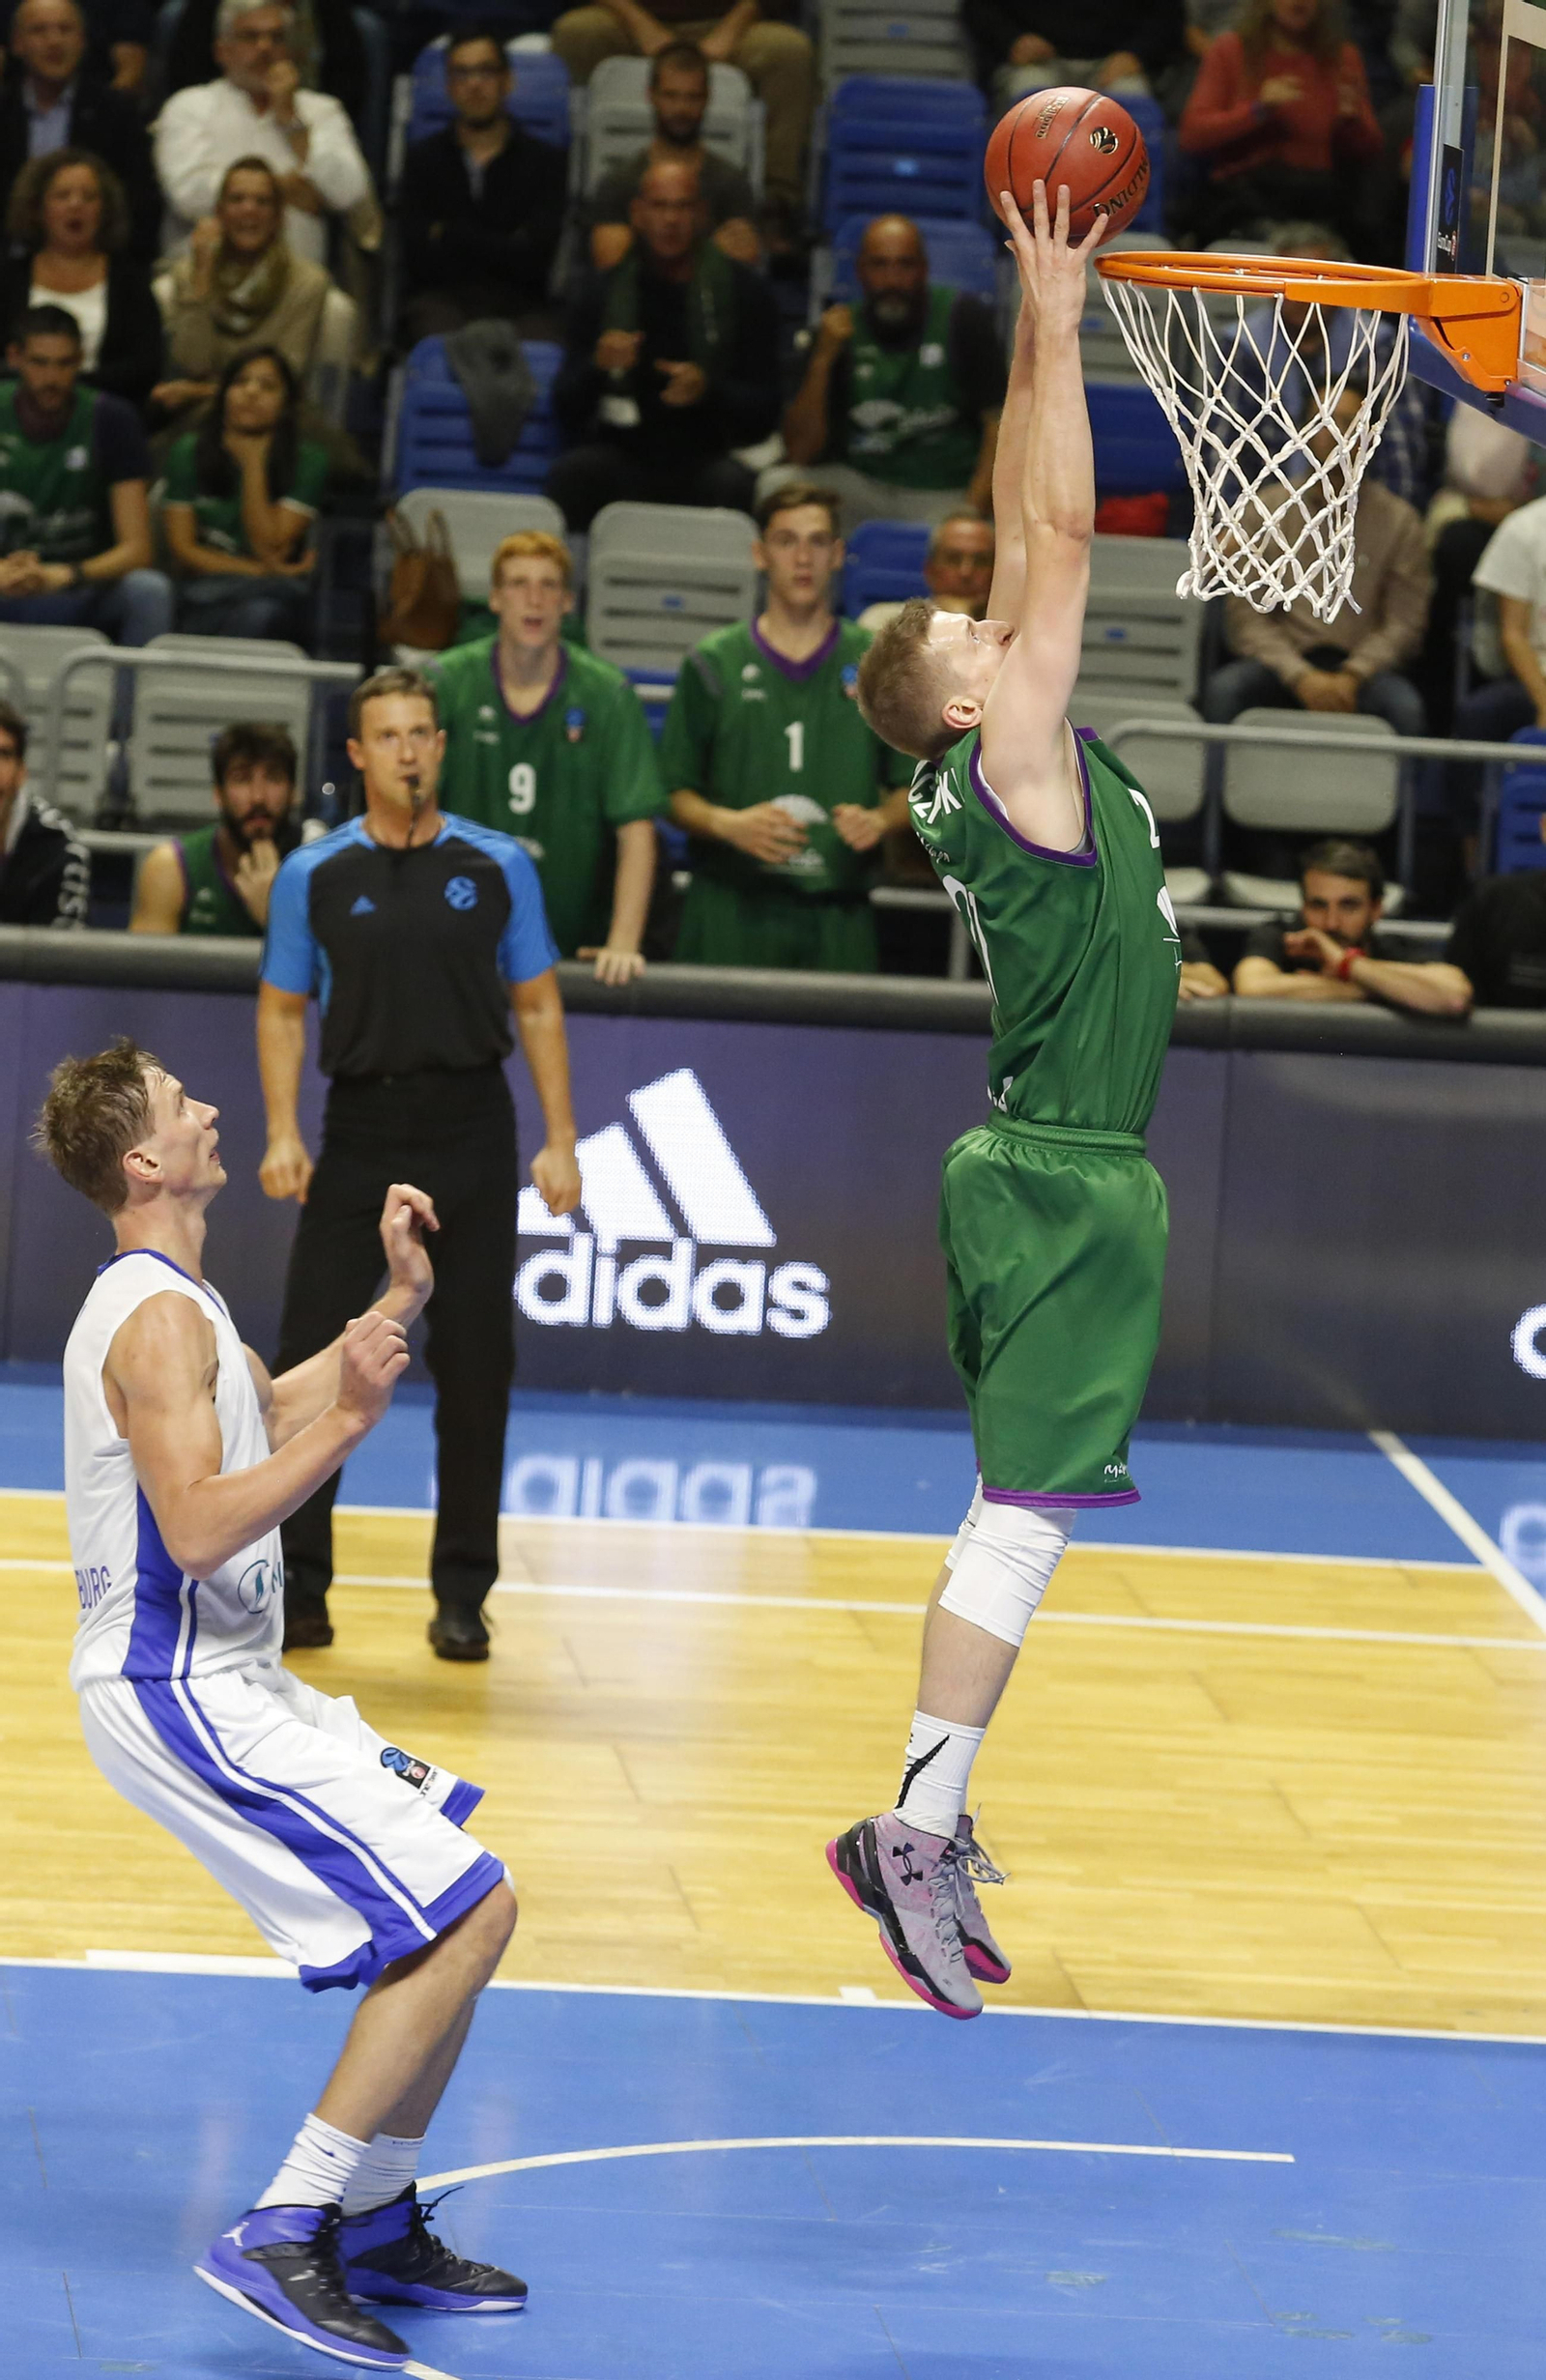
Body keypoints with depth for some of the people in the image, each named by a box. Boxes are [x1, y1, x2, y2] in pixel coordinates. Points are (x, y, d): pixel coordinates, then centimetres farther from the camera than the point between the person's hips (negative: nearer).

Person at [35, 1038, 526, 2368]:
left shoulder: (164, 1304, 15)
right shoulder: (160, 1319, -18)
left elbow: (274, 1415, 32)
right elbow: (199, 1529, -28)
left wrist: (399, 1299, 23)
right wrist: (351, 1419, -29)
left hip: (220, 1680, 11)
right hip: (179, 1697, -11)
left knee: (453, 1909, 16)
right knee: (468, 1914, -16)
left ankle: (377, 2224, 20)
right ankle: (281, 2237, -18)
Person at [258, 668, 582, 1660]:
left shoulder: (498, 866, 3)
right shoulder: (314, 875, 2)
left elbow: (538, 1008, 6)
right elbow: (284, 1009, 7)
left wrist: (561, 1141, -1)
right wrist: (283, 1132, -6)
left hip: (470, 1131, 0)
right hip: (359, 1132, 0)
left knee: (476, 1367, 3)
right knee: (309, 1354, -5)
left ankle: (463, 1597, 12)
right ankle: (297, 1590, 4)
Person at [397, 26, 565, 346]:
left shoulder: (542, 160, 12)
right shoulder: (424, 159, 13)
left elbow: (533, 257, -1)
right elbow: (420, 259, 1)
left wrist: (451, 235, 2)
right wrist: (503, 247, 2)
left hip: (519, 302, 1)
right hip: (440, 296, -1)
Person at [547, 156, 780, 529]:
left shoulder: (745, 292, 5)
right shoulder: (603, 294, 8)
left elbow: (763, 415, 2)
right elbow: (567, 415, 5)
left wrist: (708, 390, -18)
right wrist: (597, 368, -15)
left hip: (705, 456, -1)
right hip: (623, 453, 1)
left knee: (733, 484, -34)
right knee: (570, 473, -31)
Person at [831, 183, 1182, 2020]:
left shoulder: (998, 765, 9)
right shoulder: (1012, 762, -13)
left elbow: (1030, 534, 14)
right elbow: (1063, 533, -16)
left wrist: (1038, 337, 10)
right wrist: (1056, 321, -12)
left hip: (1052, 1170, 10)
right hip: (1068, 1180, -10)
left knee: (1017, 1509, 12)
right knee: (1023, 1513, -11)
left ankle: (925, 1829, 15)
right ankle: (919, 1838, -13)